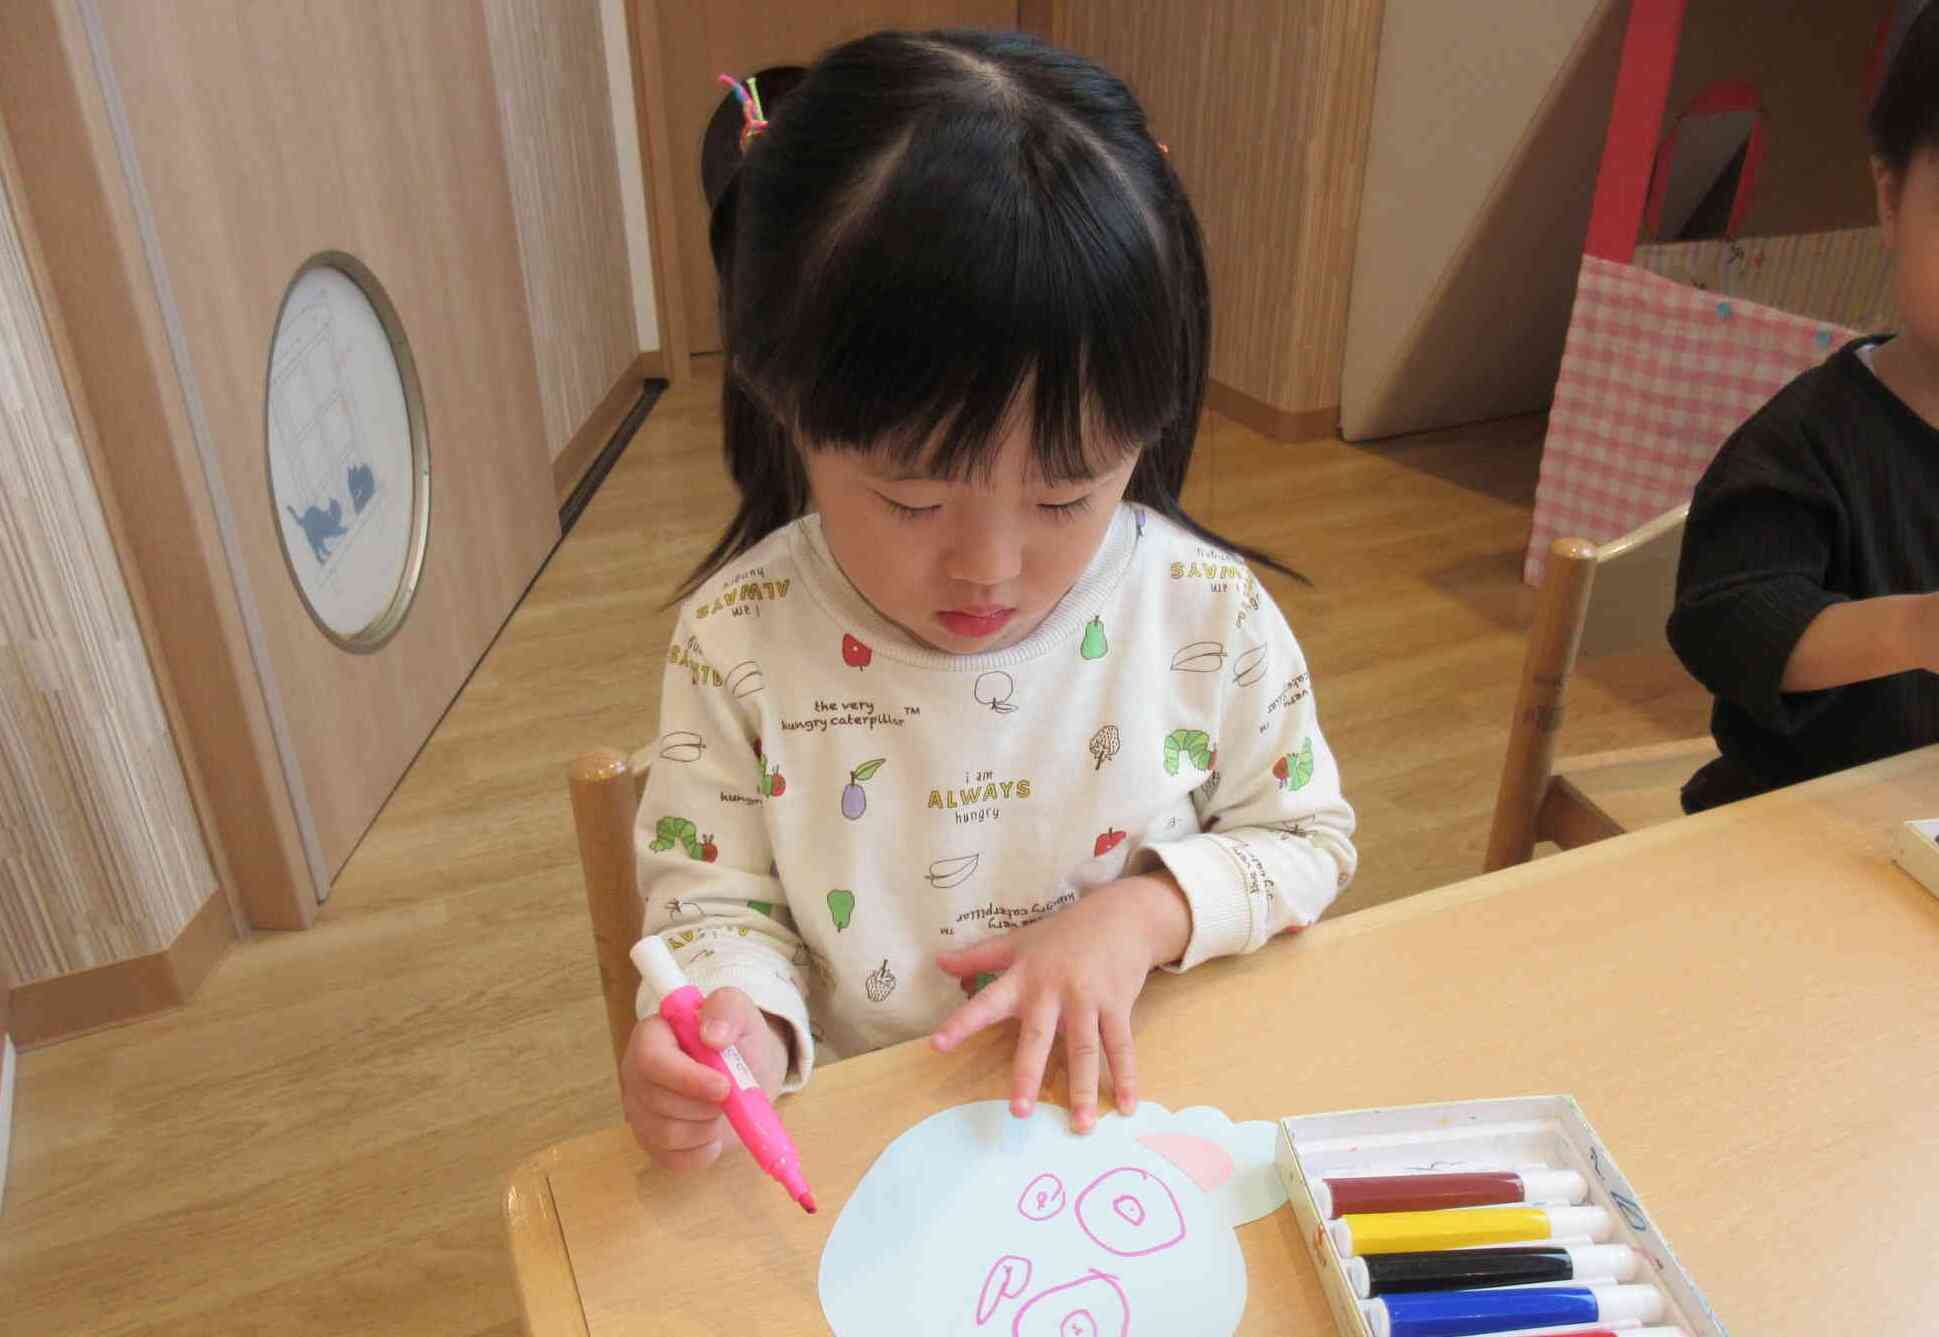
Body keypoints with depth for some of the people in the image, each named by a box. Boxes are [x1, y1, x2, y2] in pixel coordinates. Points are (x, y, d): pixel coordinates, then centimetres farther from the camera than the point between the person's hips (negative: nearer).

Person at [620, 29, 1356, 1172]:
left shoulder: (1209, 614, -11)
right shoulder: (741, 640, -13)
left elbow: (1312, 838, 2)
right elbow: (718, 900, -3)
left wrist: (1143, 911, -14)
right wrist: (738, 1025, -24)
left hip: (1141, 1112, 1)